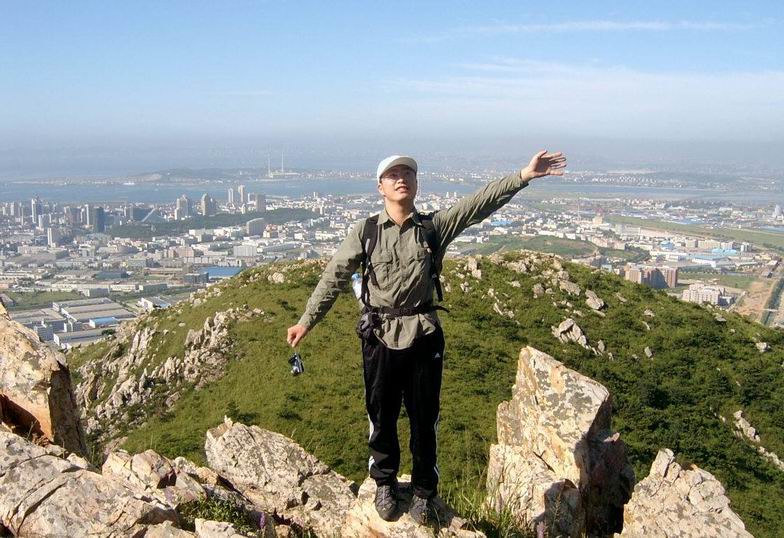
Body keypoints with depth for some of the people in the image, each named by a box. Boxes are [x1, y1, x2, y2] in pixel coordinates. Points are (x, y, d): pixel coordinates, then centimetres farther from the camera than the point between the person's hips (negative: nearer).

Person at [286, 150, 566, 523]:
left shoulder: (434, 226, -3)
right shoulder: (365, 231, -4)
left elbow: (479, 203, -13)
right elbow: (335, 277, -2)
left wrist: (523, 176, -24)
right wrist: (307, 321, -4)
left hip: (424, 337, 1)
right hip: (380, 338, 0)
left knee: (424, 419, 13)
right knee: (382, 417, 15)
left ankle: (423, 491, 34)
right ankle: (384, 484, 39)